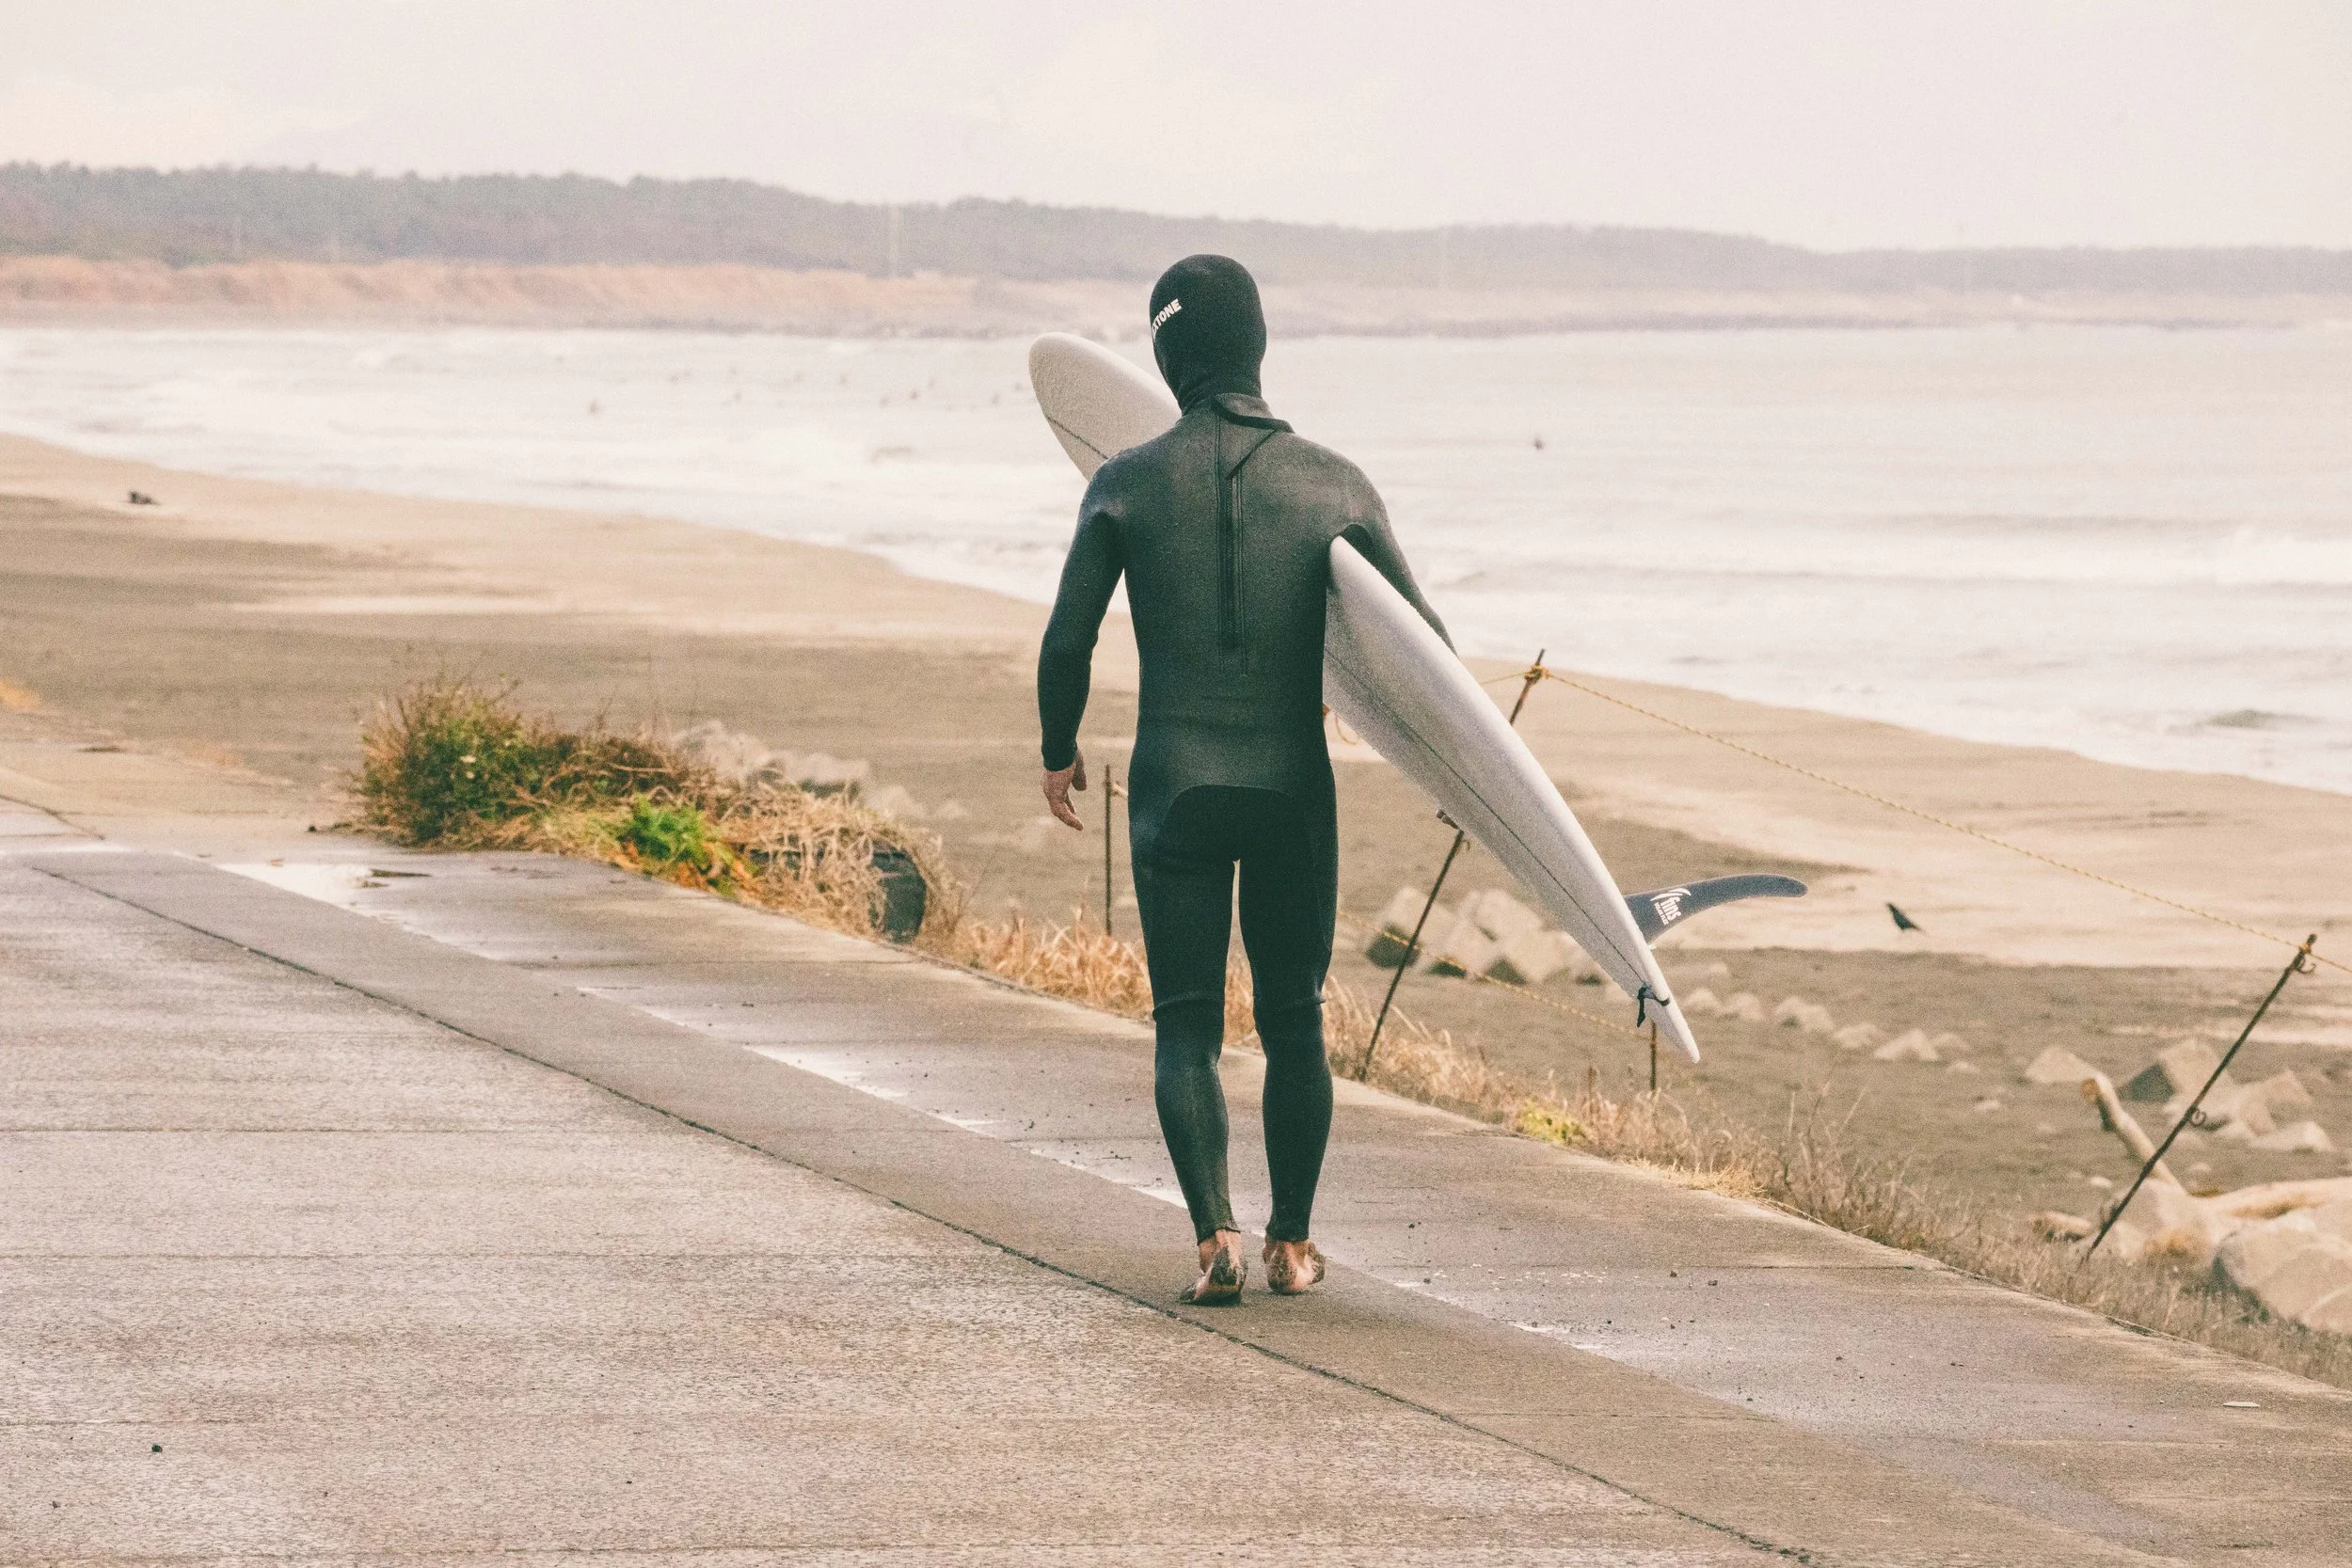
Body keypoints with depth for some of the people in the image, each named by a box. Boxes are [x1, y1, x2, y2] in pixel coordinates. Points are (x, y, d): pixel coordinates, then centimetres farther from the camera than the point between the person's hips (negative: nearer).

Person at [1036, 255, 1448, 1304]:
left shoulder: (1126, 486, -5)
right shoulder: (1332, 485, -3)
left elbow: (1068, 641, -2)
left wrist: (1059, 752, 17)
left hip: (1172, 786, -1)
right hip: (1294, 788, 1)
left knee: (1187, 1027, 5)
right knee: (1293, 1021, 15)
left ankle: (1215, 1233, -13)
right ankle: (1291, 1245, 18)